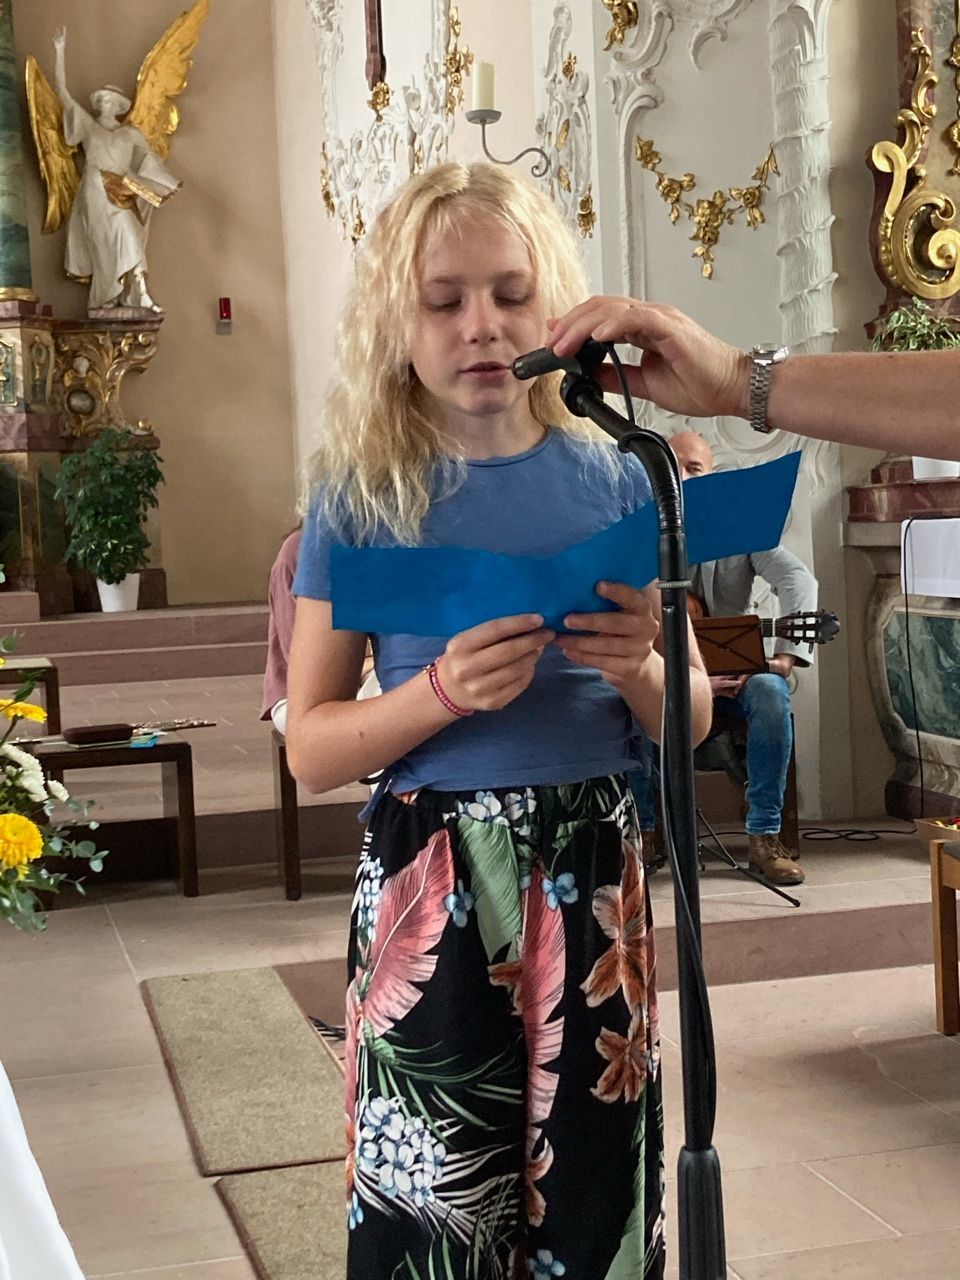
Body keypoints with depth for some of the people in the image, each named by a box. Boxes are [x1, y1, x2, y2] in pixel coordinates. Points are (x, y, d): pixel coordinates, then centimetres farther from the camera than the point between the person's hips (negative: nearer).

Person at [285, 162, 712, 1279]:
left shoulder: (614, 478, 3)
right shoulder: (363, 495, -2)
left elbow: (690, 717, 9)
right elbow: (310, 747, -2)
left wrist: (640, 667, -13)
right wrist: (444, 692, -18)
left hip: (591, 866, 2)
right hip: (428, 880, -1)